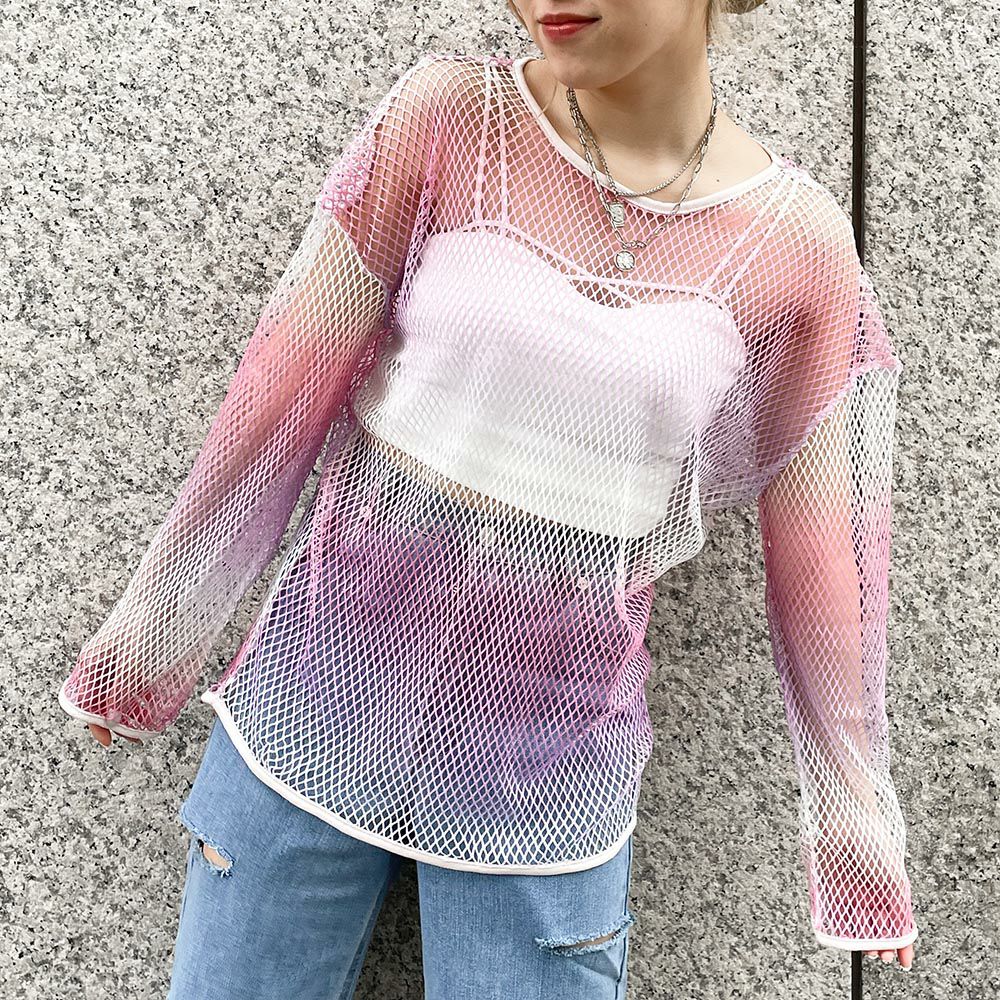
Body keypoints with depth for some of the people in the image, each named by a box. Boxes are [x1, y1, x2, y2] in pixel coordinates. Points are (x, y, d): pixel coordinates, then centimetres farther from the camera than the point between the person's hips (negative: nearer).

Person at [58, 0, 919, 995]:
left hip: (551, 756, 0)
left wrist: (851, 798, 7)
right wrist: (161, 614, 3)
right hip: (319, 698, 1)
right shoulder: (449, 113, -7)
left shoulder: (800, 242, -6)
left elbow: (815, 543, 1)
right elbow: (289, 380, -4)